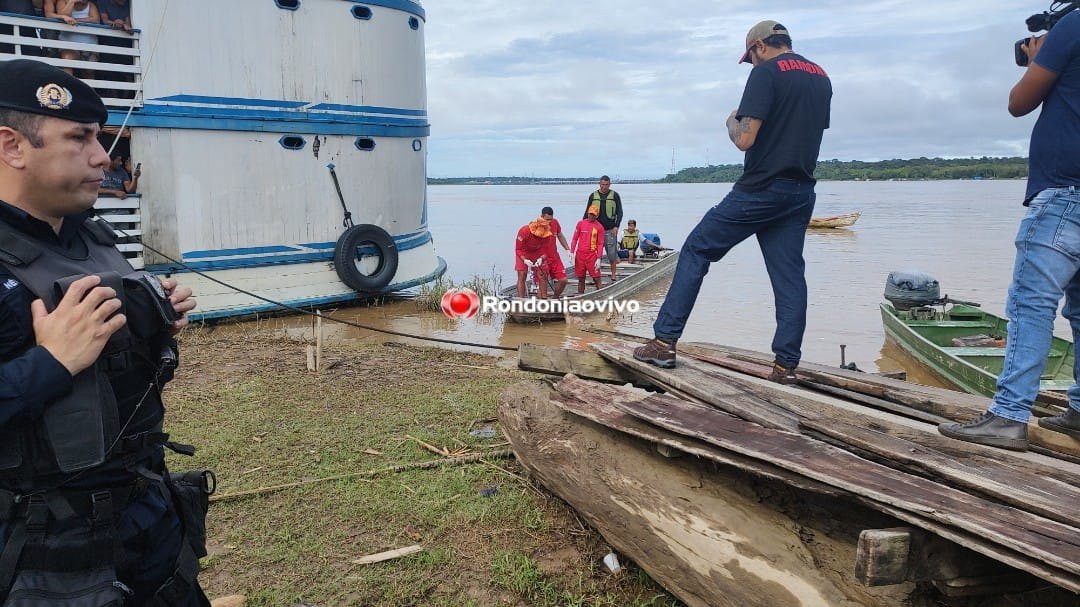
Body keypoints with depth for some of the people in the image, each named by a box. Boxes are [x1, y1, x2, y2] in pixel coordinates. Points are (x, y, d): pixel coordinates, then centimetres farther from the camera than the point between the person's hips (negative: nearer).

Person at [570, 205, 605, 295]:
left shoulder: (599, 227, -1)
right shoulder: (580, 223, 5)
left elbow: (600, 244, -1)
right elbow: (575, 239, 9)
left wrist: (599, 258, -8)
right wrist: (572, 252, 1)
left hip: (592, 255, -2)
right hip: (580, 254, 2)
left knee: (596, 277, -4)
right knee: (581, 278, 9)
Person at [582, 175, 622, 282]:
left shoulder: (615, 195, 4)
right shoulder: (593, 196, 8)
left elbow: (619, 212, 3)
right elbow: (587, 213, 12)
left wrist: (616, 226, -8)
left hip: (610, 230, -2)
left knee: (612, 254, 1)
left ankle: (613, 276, 11)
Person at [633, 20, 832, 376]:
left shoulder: (766, 73, -8)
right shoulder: (822, 79, 17)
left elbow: (745, 139, -16)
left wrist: (732, 121, 4)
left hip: (760, 190, -7)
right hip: (801, 194, 7)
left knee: (696, 251, 2)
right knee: (789, 276, 6)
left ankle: (665, 342, 0)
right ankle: (786, 366, 5)